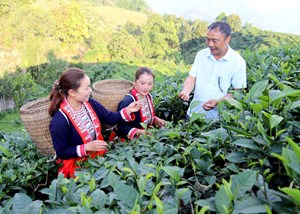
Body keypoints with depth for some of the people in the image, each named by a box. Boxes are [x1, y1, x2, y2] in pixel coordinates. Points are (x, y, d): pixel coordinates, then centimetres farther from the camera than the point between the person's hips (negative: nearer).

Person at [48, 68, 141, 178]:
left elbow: (110, 118, 2)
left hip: (98, 155, 6)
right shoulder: (59, 121, -25)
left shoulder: (90, 103, -6)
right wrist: (87, 147, -25)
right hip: (77, 165, -6)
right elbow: (61, 152, -17)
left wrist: (127, 110, -13)